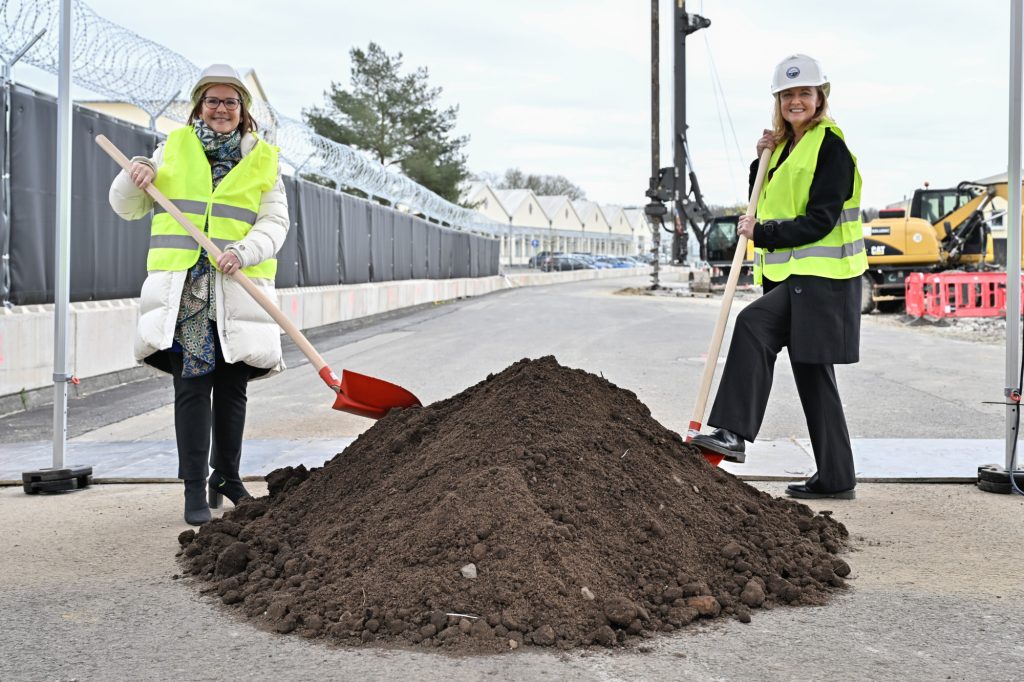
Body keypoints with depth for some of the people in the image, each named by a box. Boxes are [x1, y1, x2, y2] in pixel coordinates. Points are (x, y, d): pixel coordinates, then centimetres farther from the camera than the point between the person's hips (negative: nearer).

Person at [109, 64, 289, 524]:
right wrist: (135, 176, -6)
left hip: (237, 291, 1)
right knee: (192, 384, -6)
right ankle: (195, 487, -3)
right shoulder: (174, 149, 12)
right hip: (182, 289, -1)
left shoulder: (263, 161, 10)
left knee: (231, 387, 8)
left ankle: (226, 476, 24)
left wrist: (244, 252, -18)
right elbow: (126, 208, 15)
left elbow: (275, 222, 0)